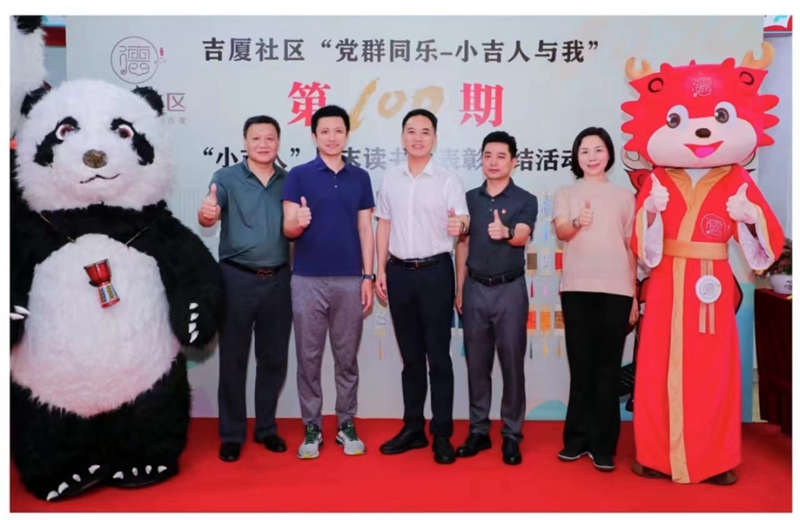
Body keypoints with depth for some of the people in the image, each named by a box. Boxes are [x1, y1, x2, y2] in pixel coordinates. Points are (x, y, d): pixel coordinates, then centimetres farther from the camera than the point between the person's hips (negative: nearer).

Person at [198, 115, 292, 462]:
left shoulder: (289, 181, 8)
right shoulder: (226, 178, -2)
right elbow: (209, 217, -17)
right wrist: (206, 215, -40)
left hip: (278, 279, 3)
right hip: (237, 278, -3)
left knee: (274, 358, 11)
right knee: (233, 359, 5)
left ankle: (266, 427, 27)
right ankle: (231, 434, 19)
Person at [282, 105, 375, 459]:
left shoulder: (360, 178, 8)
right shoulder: (298, 175, 0)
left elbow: (365, 230, 8)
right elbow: (287, 229, -5)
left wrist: (367, 276, 2)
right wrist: (298, 222, -28)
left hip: (350, 280, 2)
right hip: (308, 279, -2)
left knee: (347, 358, 9)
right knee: (309, 357, 5)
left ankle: (346, 425, 21)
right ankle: (311, 428, 17)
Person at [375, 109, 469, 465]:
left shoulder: (448, 181, -2)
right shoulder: (390, 180, 9)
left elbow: (462, 220, -12)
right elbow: (384, 226, 12)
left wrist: (460, 226, -36)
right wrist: (381, 271, 7)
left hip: (435, 272, -4)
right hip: (400, 273, 4)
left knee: (438, 355, 1)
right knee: (410, 355, 11)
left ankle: (442, 434, 9)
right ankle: (413, 428, 22)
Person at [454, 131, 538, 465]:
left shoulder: (525, 200, -3)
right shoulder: (470, 198, 8)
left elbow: (522, 237, -21)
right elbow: (463, 245, 12)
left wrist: (505, 233, -44)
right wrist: (459, 289, 8)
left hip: (510, 289, -3)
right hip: (475, 289, 3)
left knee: (512, 363, 3)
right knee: (477, 363, 9)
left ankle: (511, 435, 14)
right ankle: (478, 430, 20)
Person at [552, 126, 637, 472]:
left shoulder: (624, 196, 12)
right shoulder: (566, 194, 8)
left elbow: (631, 247, 13)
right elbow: (561, 232, -10)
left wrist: (634, 295, 9)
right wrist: (578, 222, -34)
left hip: (616, 290, 0)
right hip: (577, 289, 0)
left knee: (608, 368, 2)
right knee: (581, 366, 5)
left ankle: (603, 445, 9)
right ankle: (578, 438, 16)